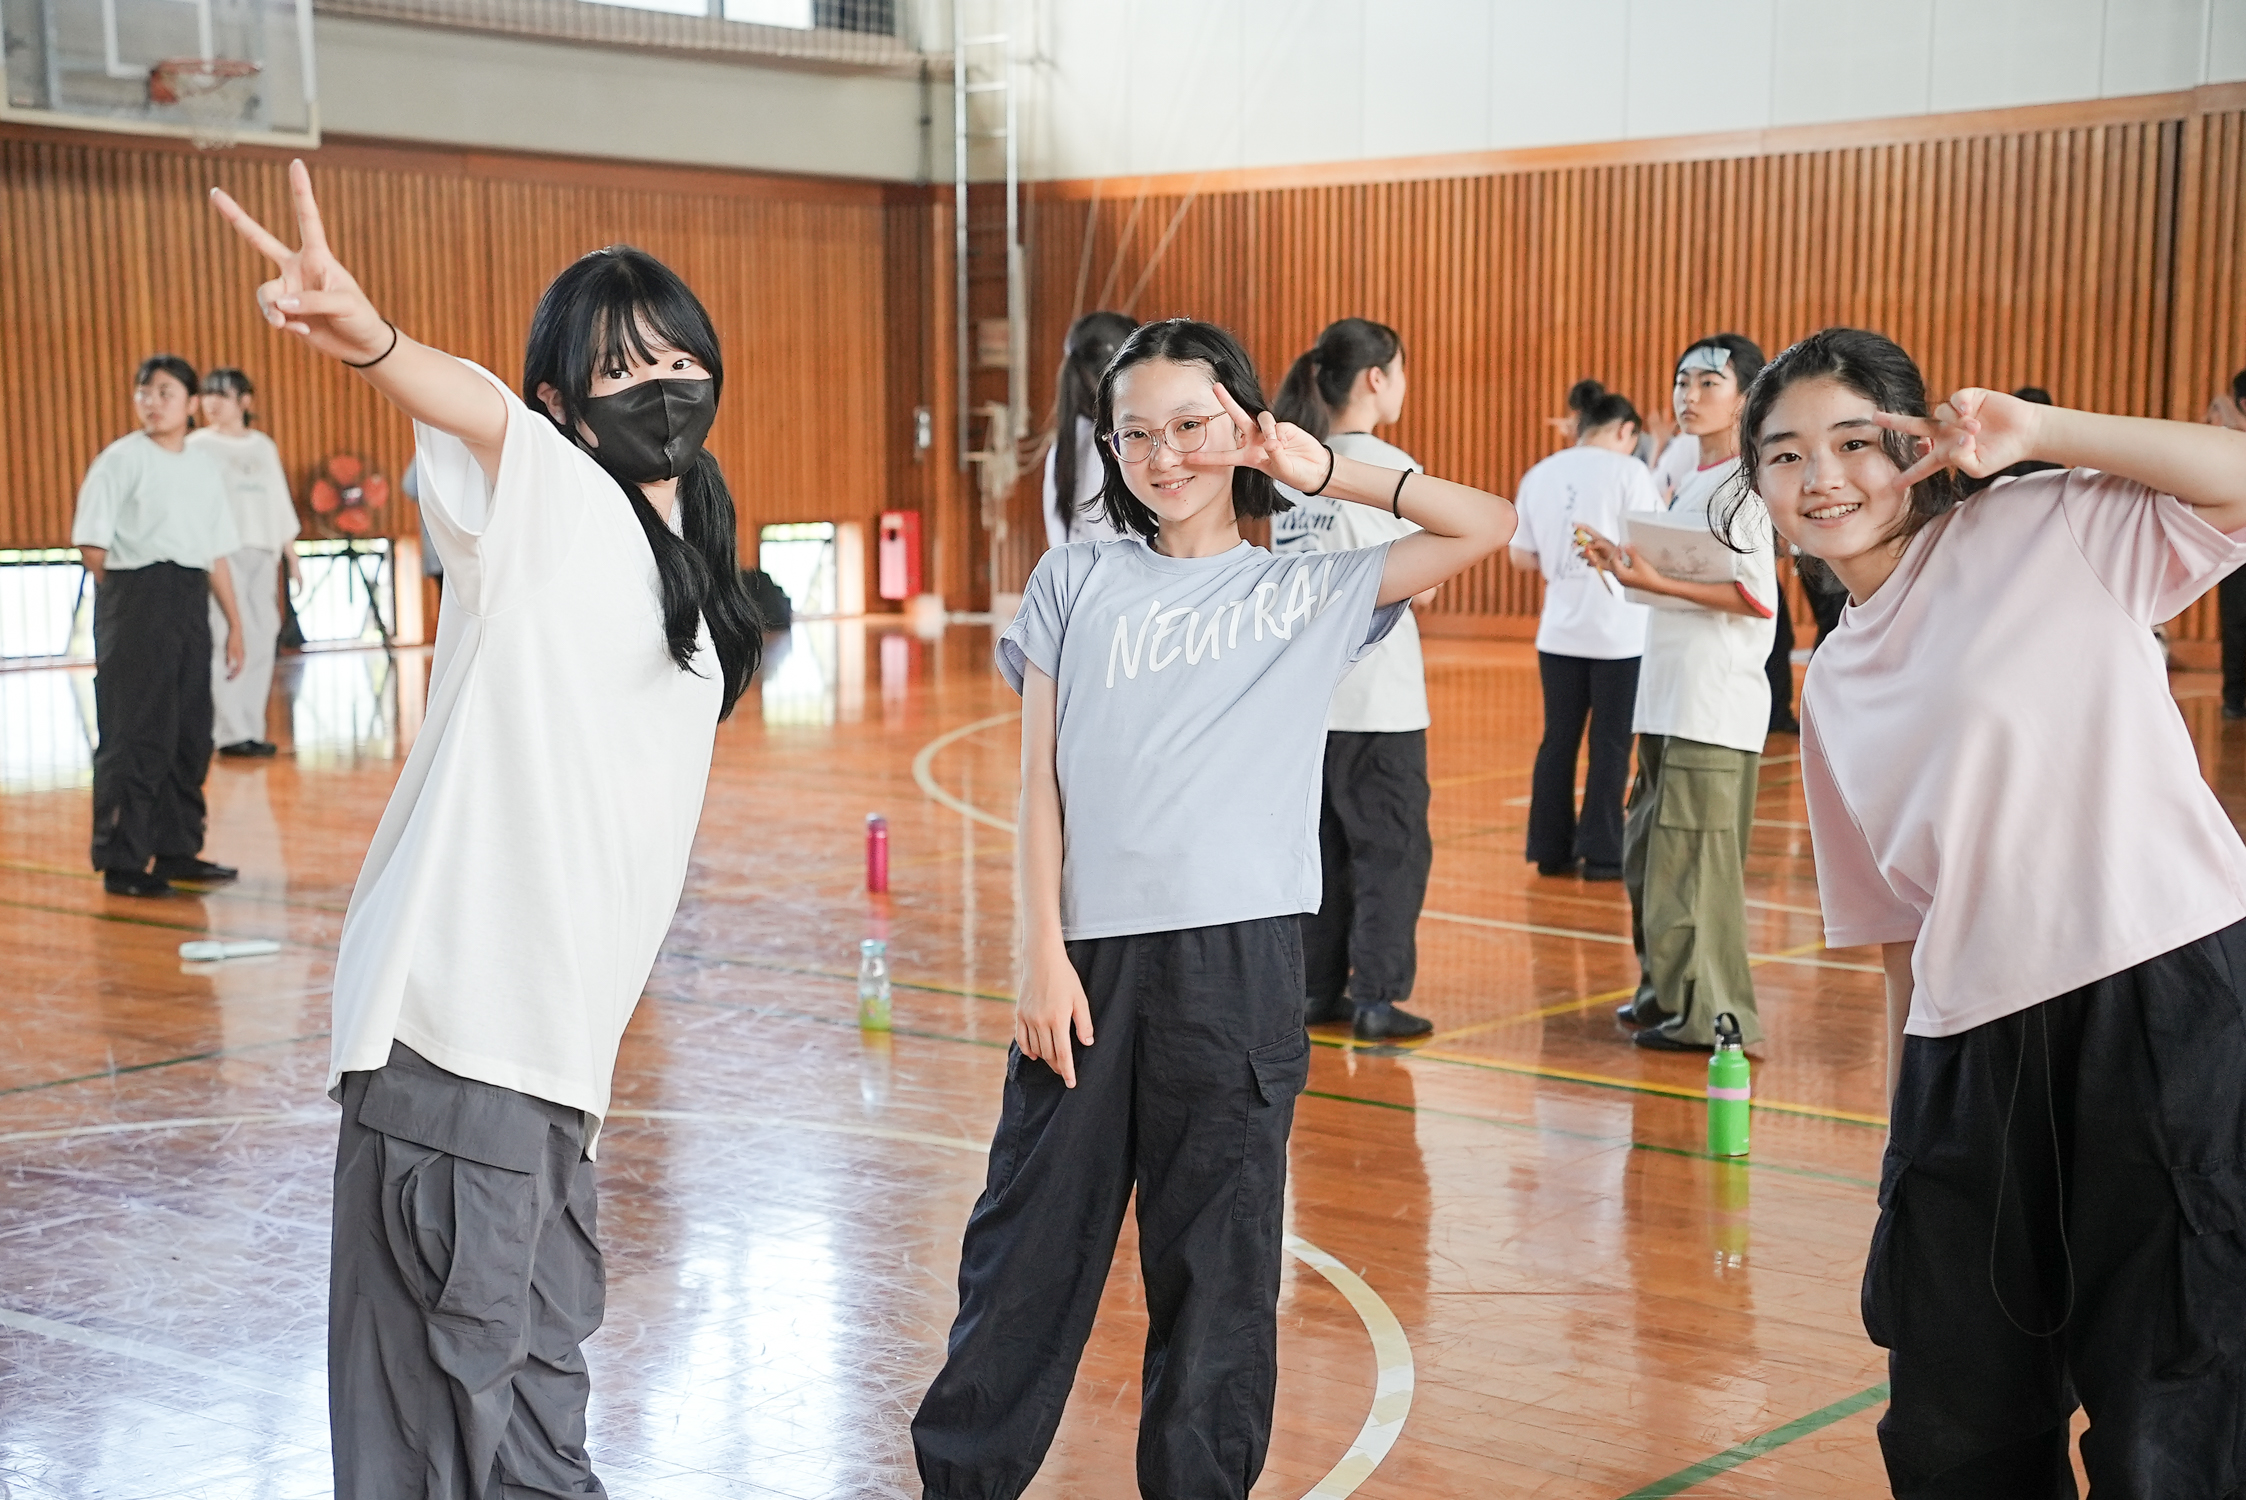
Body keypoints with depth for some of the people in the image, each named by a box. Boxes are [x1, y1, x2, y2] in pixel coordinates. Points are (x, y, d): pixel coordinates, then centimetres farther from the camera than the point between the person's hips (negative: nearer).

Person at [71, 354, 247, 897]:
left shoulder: (204, 466, 13)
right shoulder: (121, 459, -4)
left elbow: (217, 553, 14)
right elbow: (91, 544, -5)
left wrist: (234, 622, 12)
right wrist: (129, 594, -1)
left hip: (191, 602, 6)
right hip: (136, 601, -6)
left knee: (190, 731, 8)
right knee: (135, 735, -6)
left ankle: (176, 851, 18)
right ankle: (121, 862, -1)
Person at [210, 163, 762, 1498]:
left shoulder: (686, 570, 17)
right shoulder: (549, 500, -7)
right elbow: (483, 409, -32)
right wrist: (376, 345, -53)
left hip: (556, 1043, 9)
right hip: (456, 1029, -8)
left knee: (540, 1375, 18)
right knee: (449, 1387, -6)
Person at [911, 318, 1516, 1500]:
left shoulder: (1312, 592, 9)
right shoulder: (1076, 580, 10)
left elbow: (1489, 525, 3)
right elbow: (1040, 781, 6)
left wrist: (1324, 470, 2)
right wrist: (1043, 952, -2)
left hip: (1239, 956, 0)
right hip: (1091, 952, 1)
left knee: (1217, 1256, 5)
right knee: (1031, 1235, 6)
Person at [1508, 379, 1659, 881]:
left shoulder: (1539, 475, 6)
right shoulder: (1627, 471, -8)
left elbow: (1521, 556, 8)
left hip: (1559, 629, 4)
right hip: (1619, 631, -4)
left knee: (1559, 739, 11)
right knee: (1610, 744, 2)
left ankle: (1552, 849, 13)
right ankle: (1601, 854, 3)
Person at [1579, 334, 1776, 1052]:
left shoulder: (1748, 483, -10)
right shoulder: (1693, 482, 17)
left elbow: (1757, 598, -18)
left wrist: (1657, 582, -23)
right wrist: (1629, 564, 8)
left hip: (1717, 706, -9)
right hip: (1669, 698, 9)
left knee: (1693, 858, -7)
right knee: (1649, 851, 14)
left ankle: (1712, 1014, 0)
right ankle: (1665, 992, 26)